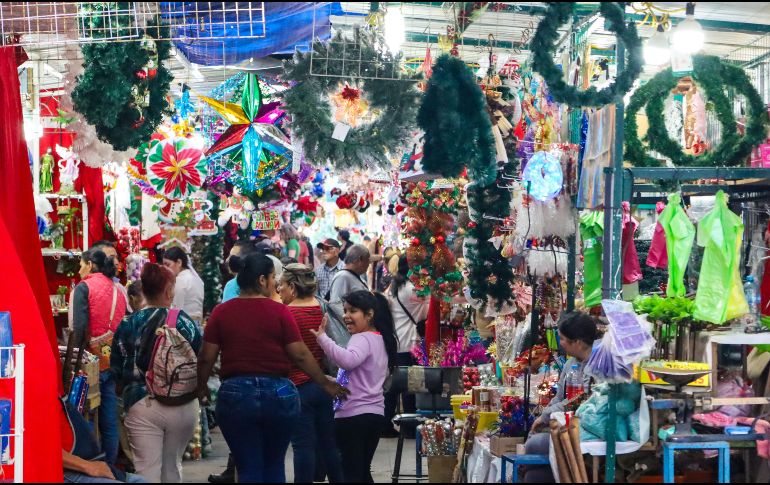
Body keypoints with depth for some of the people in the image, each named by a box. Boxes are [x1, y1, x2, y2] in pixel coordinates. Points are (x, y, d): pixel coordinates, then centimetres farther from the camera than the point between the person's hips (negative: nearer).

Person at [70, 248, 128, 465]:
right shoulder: (117, 289, 13)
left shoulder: (84, 287, -4)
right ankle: (111, 464, 14)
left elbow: (80, 327, -13)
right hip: (117, 358, 5)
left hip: (95, 358, -5)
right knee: (111, 418, 10)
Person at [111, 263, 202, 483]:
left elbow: (116, 368, 1)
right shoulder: (185, 322, -3)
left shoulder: (128, 324, -2)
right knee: (172, 467, 19)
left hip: (142, 405, -1)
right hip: (183, 405, 1)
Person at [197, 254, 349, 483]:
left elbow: (206, 358, 0)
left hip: (235, 393, 0)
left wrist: (201, 387, 17)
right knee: (274, 466, 17)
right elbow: (300, 355, -5)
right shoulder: (279, 311, -5)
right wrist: (326, 384, 6)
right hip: (278, 393, 0)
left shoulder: (221, 312, -1)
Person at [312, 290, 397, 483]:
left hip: (354, 415, -9)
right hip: (375, 413, 9)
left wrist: (322, 337, -38)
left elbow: (348, 361, -38)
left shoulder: (362, 339, -15)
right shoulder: (381, 339, 15)